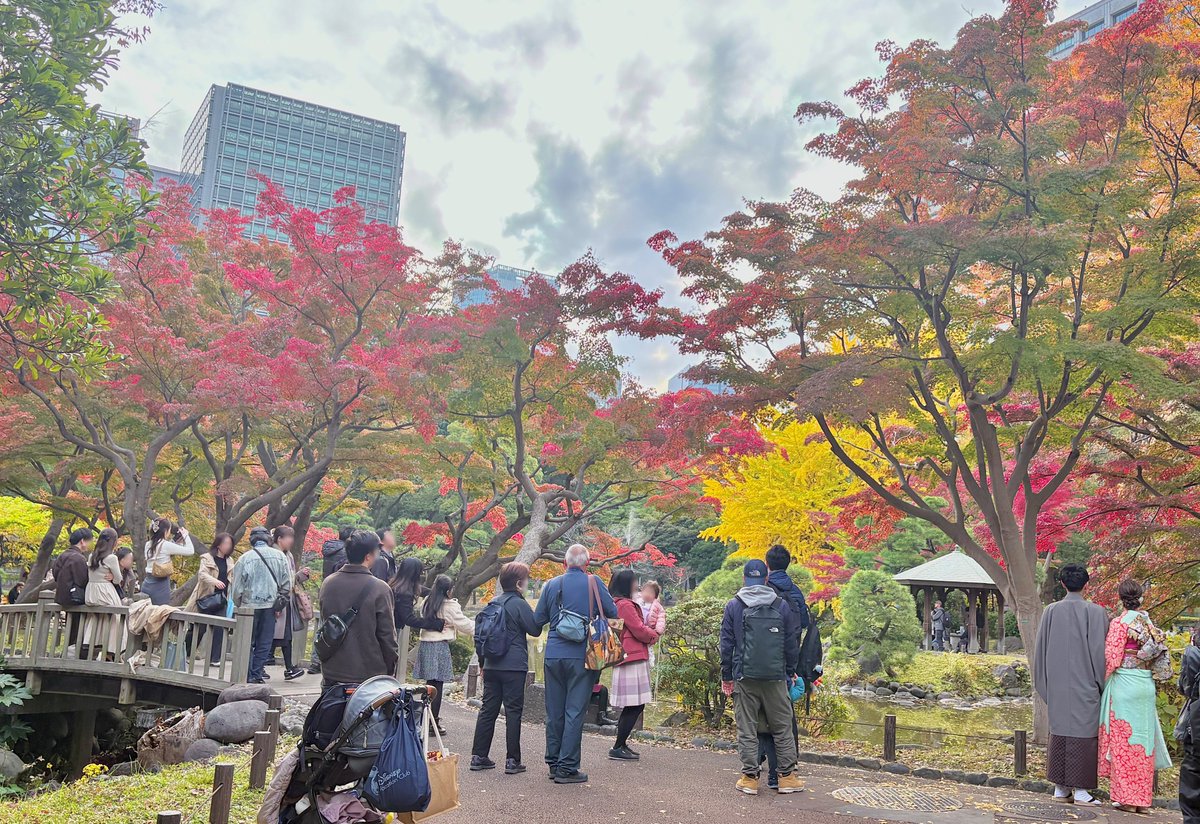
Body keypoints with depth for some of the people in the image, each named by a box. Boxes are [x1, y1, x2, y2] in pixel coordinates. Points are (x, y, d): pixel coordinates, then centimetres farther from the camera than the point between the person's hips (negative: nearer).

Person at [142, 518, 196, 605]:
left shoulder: (148, 544, 8)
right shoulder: (166, 545, -12)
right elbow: (190, 551, -9)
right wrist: (185, 535, 4)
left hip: (147, 584, 7)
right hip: (160, 585, -7)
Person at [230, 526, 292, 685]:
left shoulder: (245, 558, -7)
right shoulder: (279, 556, -1)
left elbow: (237, 586, -2)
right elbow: (286, 584, 2)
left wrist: (238, 604, 13)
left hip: (250, 605, -1)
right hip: (270, 605, 1)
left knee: (247, 642, 11)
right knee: (264, 642, 9)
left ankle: (248, 676, 11)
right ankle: (256, 674, 8)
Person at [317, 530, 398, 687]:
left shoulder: (327, 583, 1)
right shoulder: (380, 589, -16)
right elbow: (387, 635, -11)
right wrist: (391, 668, 0)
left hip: (332, 672, 5)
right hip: (369, 673, -5)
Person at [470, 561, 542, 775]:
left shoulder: (492, 603, 11)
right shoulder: (519, 604, -11)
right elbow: (535, 629, -7)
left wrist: (483, 662, 21)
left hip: (491, 667, 6)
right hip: (514, 668, -6)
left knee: (488, 709, 11)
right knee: (513, 711, 0)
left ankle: (478, 756, 14)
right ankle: (512, 760, 2)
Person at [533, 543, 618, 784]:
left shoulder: (551, 585, 5)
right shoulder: (593, 583, -4)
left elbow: (538, 620, 10)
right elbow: (613, 613, -2)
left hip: (553, 655, 4)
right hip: (582, 656, -3)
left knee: (554, 712, 12)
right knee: (575, 712, 0)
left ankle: (553, 763, 21)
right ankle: (567, 768, 1)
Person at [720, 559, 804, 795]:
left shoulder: (734, 605, 0)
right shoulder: (782, 605, 4)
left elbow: (727, 643, 1)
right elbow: (792, 643, 7)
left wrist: (727, 676, 7)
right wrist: (790, 671, 17)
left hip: (744, 677, -1)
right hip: (776, 676, 1)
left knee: (747, 729, 5)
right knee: (782, 727, 11)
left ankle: (750, 777, 7)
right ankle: (787, 776, 13)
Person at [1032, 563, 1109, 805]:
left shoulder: (1051, 611, 1)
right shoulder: (1095, 612, -8)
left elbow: (1041, 649, 7)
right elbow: (1100, 651, -6)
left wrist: (1044, 684, 17)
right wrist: (1101, 683, 5)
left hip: (1057, 685, 3)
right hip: (1085, 684, -3)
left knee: (1059, 731, 10)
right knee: (1082, 732, 3)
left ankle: (1060, 788, 17)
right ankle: (1080, 790, 5)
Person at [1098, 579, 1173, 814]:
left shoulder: (1119, 622, -10)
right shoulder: (1149, 622, 7)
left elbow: (1111, 658, -12)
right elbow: (1159, 655, 11)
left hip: (1124, 684, -6)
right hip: (1146, 685, 6)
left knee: (1123, 738, 1)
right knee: (1144, 738, 10)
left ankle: (1126, 797, 3)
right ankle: (1143, 798, 15)